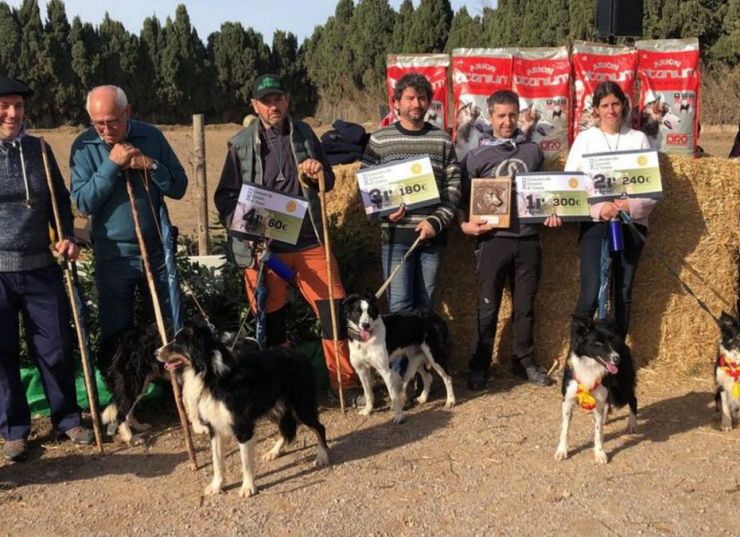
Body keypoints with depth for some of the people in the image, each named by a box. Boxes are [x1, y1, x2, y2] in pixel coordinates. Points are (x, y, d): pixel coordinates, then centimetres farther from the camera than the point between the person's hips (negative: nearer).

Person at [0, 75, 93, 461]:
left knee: (56, 348, 9)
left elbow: (60, 200, 13)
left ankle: (67, 418, 27)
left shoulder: (38, 149, 6)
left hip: (41, 268, 2)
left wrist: (67, 236, -1)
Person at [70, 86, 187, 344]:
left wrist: (151, 165, -17)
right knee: (116, 332, 10)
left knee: (172, 327, 11)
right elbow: (83, 203, -14)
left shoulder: (151, 136, -2)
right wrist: (111, 165, -21)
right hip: (113, 255, -1)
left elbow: (179, 187, -1)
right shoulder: (84, 146, -6)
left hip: (157, 249, 1)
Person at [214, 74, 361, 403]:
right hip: (264, 247, -1)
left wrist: (319, 174, -5)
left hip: (310, 241, 2)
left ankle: (346, 382, 14)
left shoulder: (304, 134, 9)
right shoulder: (240, 144, 3)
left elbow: (328, 183, 18)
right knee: (271, 320, 7)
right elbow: (225, 196, 5)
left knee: (334, 311, -1)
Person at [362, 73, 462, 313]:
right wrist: (384, 211, -13)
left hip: (432, 236, 2)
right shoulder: (379, 140, 2)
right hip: (396, 235, -2)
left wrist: (437, 221, -9)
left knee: (425, 304, 11)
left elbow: (454, 186, 3)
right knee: (400, 306, -3)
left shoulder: (442, 140, 6)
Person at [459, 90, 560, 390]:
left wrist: (550, 214, 2)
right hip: (493, 239, -3)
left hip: (528, 239, 3)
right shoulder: (476, 156, 2)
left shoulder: (533, 152, 11)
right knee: (488, 308, 3)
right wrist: (465, 224, -14)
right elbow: (461, 197, 2)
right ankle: (480, 366, 13)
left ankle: (524, 362, 25)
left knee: (525, 306, 11)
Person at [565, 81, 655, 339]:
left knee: (623, 294, 8)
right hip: (595, 223, -2)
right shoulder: (585, 138, 4)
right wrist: (598, 209, -16)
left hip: (631, 223, 2)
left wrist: (631, 206, -13)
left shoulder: (639, 139, 8)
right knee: (591, 294, -11)